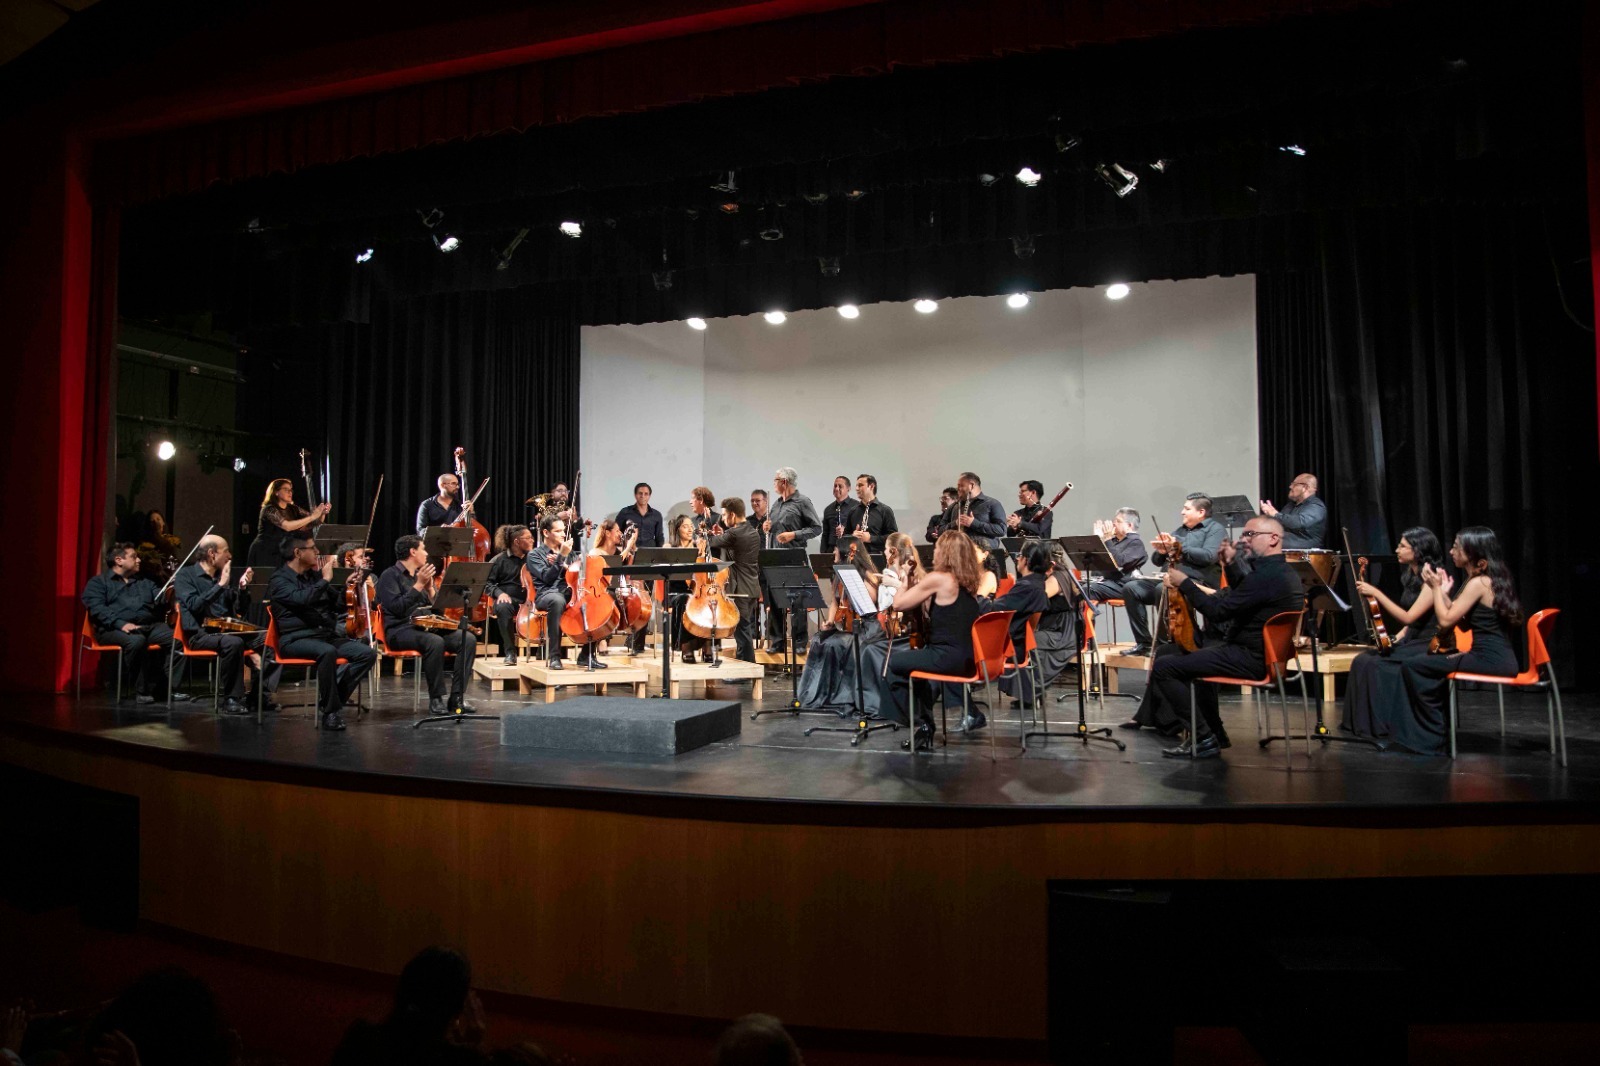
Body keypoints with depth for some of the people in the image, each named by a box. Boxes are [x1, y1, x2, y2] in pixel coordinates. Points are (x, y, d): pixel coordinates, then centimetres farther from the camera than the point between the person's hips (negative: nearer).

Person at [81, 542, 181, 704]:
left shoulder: (145, 582, 29)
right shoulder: (98, 582, 12)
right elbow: (96, 608, -5)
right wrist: (121, 624, -21)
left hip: (150, 625, 5)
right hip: (115, 629, -5)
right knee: (136, 640, -39)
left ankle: (168, 687, -19)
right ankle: (141, 690, -26)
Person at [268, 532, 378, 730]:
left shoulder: (315, 575, 16)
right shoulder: (280, 580, -3)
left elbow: (337, 604, 22)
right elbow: (302, 599, -24)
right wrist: (325, 580, -15)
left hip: (327, 635, 7)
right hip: (296, 639, -6)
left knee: (368, 653, -16)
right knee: (327, 652, -38)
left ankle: (331, 697, -12)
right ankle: (330, 711, -25)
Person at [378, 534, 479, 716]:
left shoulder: (422, 574, 20)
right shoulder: (390, 576, -1)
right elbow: (396, 607, -17)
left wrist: (430, 588, 0)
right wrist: (419, 585, -15)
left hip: (427, 627, 7)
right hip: (401, 631, -7)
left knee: (468, 639, -17)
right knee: (435, 642, -38)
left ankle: (457, 697, -19)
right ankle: (436, 699, -26)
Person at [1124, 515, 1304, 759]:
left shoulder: (1267, 575, -22)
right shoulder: (1283, 570, 12)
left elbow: (1217, 612, -23)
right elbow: (1243, 595, 30)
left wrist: (1185, 583, -12)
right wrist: (1231, 565, 18)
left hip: (1251, 659, -11)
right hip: (1259, 651, 11)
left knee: (1163, 667, -18)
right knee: (1166, 651, 23)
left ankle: (1205, 738, -13)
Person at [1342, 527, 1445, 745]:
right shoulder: (1410, 576, 13)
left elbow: (1409, 617, -22)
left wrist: (1376, 593, -23)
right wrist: (1397, 637, 3)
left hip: (1429, 646, -8)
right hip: (1410, 641, 8)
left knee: (1375, 665, -26)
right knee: (1362, 661, -14)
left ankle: (1383, 729, -15)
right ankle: (1361, 725, -10)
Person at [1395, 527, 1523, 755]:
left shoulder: (1478, 583, -15)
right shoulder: (1492, 579, 15)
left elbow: (1446, 620, -15)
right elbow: (1464, 624, 15)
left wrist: (1436, 587, -5)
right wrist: (1445, 592, 12)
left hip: (1489, 660, -10)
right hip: (1499, 658, 10)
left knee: (1412, 666, -10)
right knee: (1428, 666, 23)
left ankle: (1435, 738, 1)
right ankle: (1443, 729, 26)